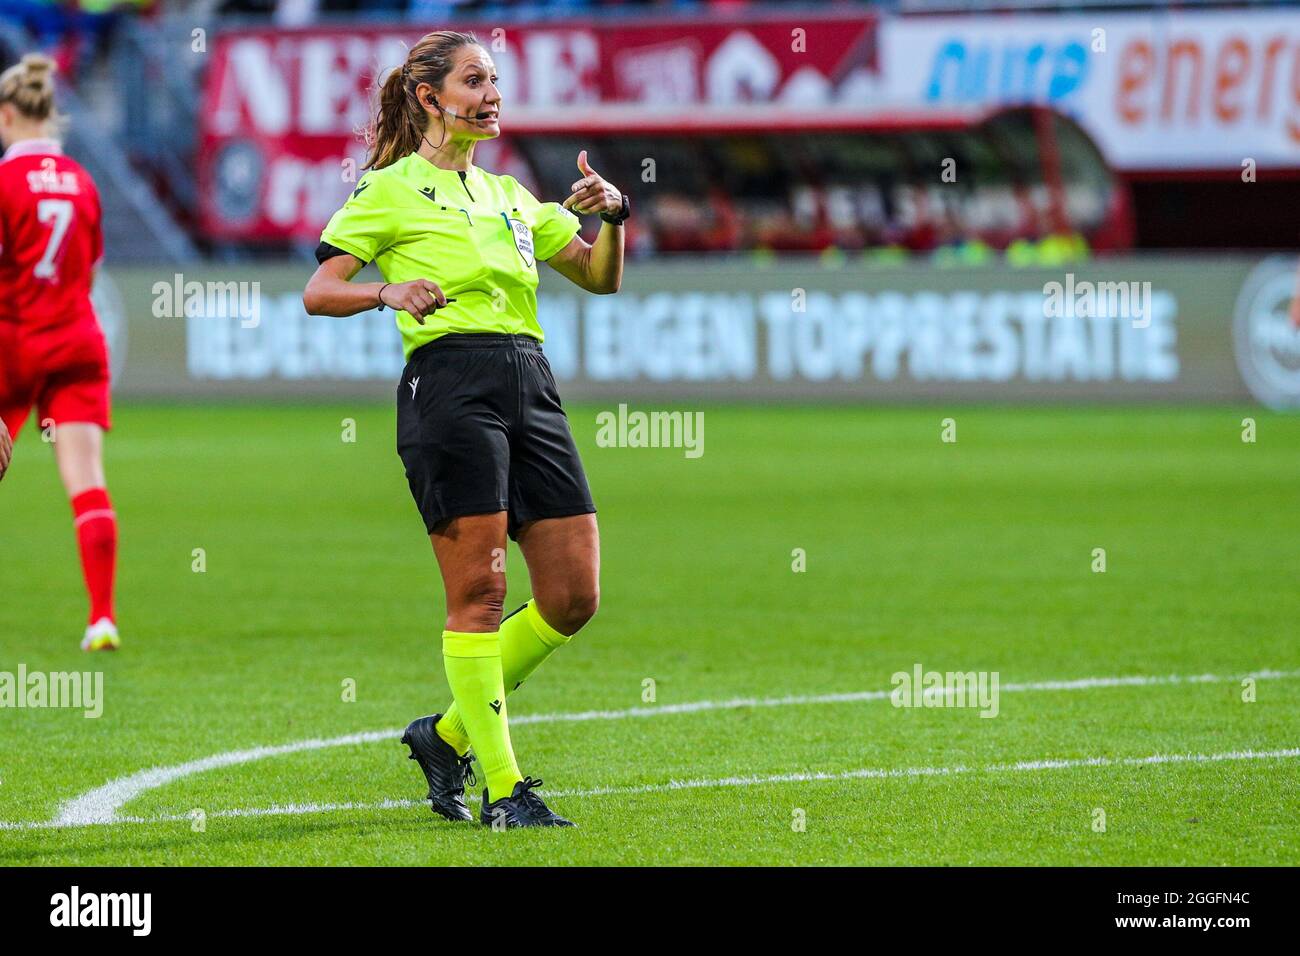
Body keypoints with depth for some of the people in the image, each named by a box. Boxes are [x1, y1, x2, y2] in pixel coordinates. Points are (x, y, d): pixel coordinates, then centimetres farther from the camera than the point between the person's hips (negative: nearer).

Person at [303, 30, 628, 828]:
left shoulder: (508, 194, 22)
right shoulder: (390, 191, 4)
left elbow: (601, 278, 23)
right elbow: (318, 291, -3)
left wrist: (612, 216, 4)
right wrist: (388, 291, -21)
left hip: (531, 387, 7)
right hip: (450, 385, -7)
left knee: (574, 595, 2)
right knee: (479, 590, -8)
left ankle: (448, 734, 18)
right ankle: (501, 789, -3)